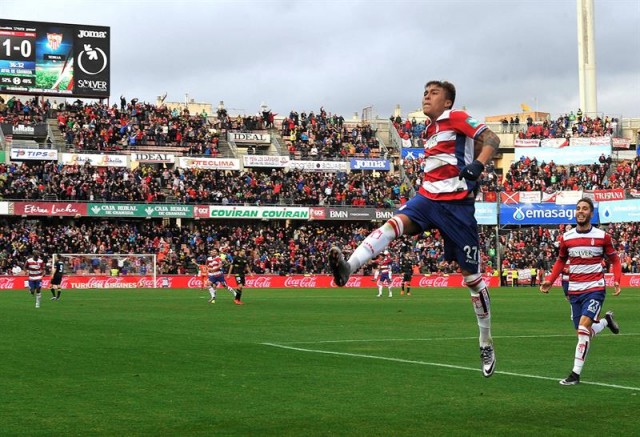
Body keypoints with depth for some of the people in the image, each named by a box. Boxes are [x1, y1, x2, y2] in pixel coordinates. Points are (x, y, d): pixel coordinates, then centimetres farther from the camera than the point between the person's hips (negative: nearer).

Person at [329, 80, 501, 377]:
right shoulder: (431, 129, 20)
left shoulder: (457, 118, -3)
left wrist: (477, 166, -27)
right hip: (428, 197, 6)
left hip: (457, 204, -6)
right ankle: (348, 267, -49)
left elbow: (491, 140, -12)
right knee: (395, 223, -26)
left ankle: (486, 345, 14)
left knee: (471, 275, 2)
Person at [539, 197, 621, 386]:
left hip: (595, 289, -4)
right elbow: (561, 261, 17)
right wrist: (550, 280, 3)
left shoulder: (602, 236, -4)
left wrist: (616, 281, -10)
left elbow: (614, 260, 6)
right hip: (574, 291, 4)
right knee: (584, 333, 8)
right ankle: (606, 321, 41)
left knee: (583, 329, -18)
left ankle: (576, 373, -13)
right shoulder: (566, 237, 3)